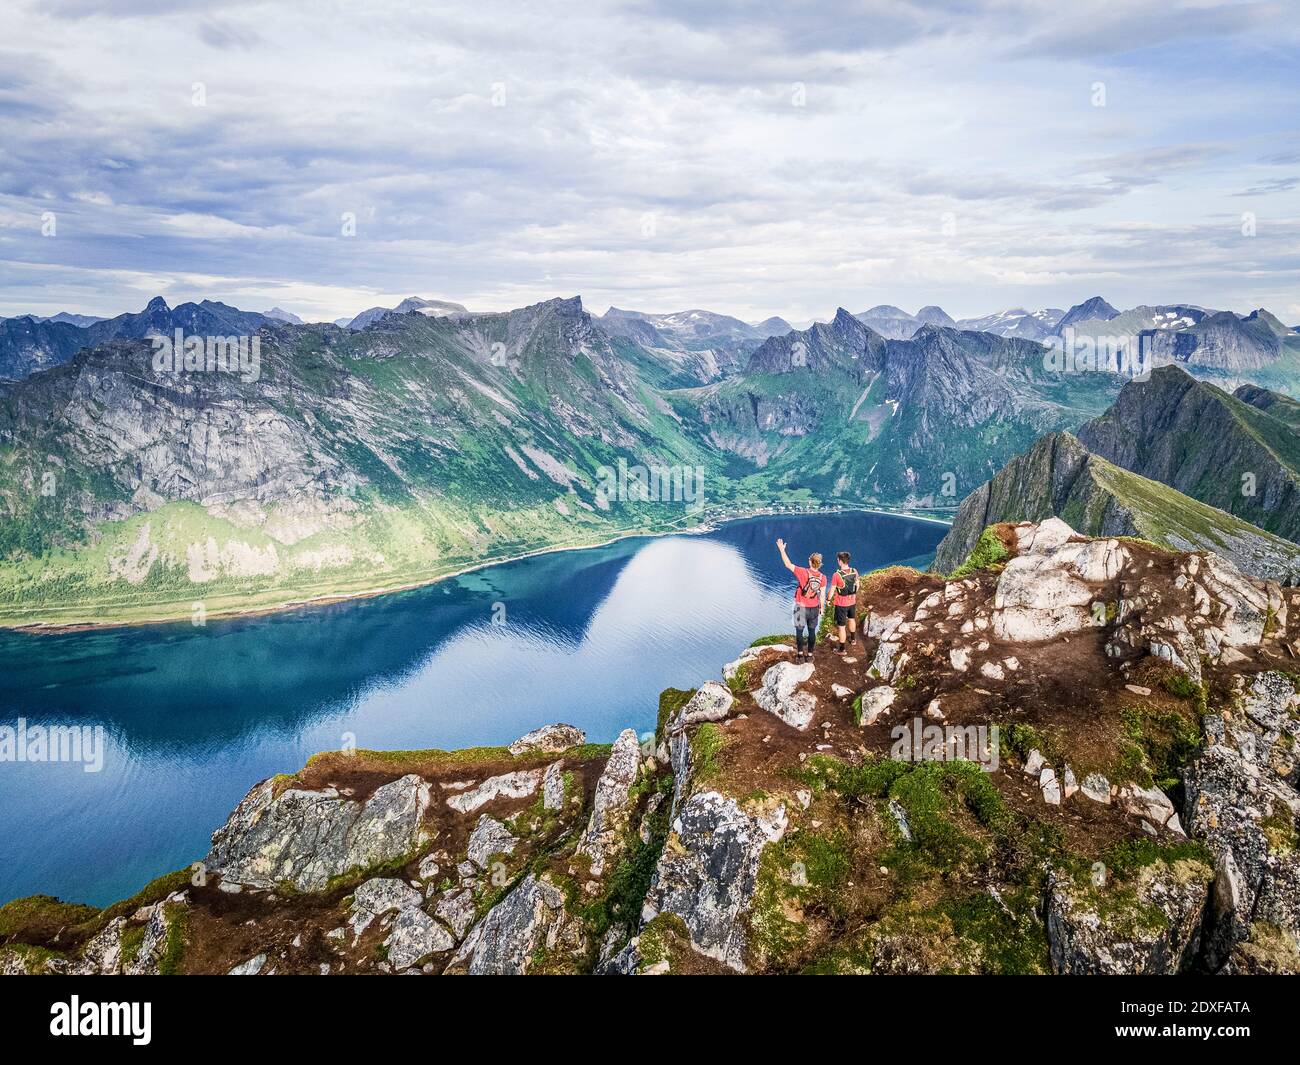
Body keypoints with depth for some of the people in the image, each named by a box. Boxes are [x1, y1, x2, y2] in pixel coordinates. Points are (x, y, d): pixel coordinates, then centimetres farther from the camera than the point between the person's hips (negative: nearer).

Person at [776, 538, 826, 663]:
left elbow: (788, 564, -15)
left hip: (801, 607, -3)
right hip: (814, 608, 3)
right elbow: (822, 595, -3)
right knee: (812, 631, 12)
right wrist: (822, 607, 12)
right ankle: (810, 655, 18)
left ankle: (800, 655, 13)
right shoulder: (822, 577, -9)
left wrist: (781, 549, -7)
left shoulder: (804, 572, -20)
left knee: (799, 631, 10)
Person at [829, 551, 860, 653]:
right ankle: (853, 638, 52)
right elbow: (857, 585, 5)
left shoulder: (836, 575, -27)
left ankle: (842, 648, 14)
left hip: (841, 603, -6)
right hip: (852, 601, 6)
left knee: (841, 626, 6)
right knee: (852, 619, 31)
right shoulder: (854, 572, -11)